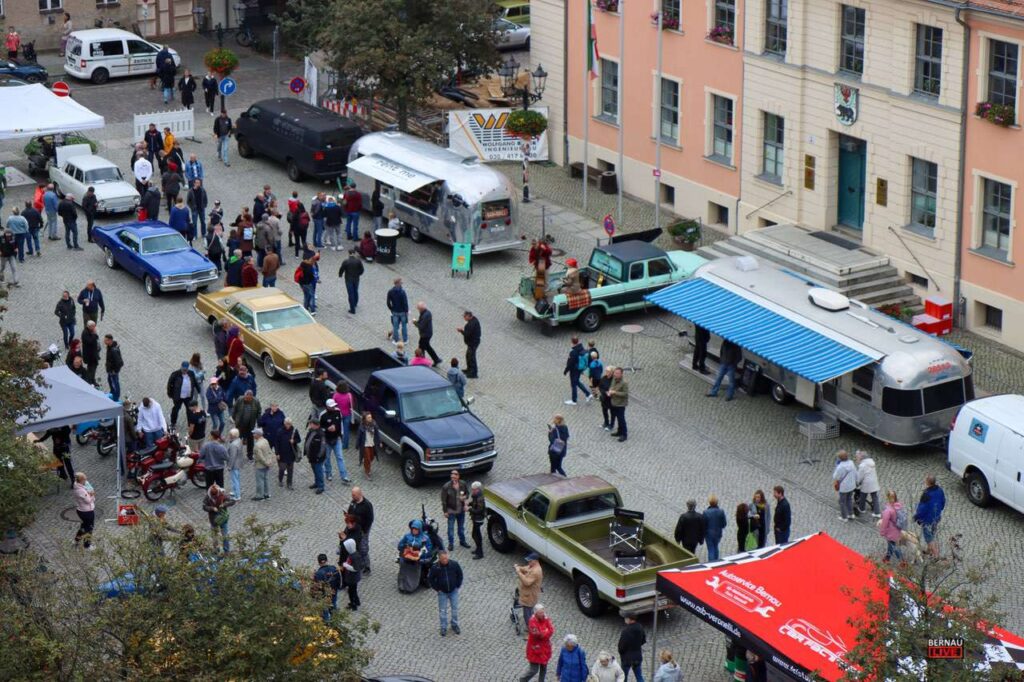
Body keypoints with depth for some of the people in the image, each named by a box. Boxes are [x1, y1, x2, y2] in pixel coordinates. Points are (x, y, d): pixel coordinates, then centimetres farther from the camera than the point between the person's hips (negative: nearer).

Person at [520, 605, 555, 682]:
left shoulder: (545, 618, -2)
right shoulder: (532, 621, -25)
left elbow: (552, 630, -8)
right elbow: (537, 634, -27)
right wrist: (547, 631, -12)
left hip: (545, 647, 7)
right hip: (535, 649, -7)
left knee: (544, 667, 18)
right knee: (534, 669, 1)